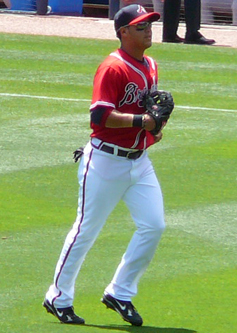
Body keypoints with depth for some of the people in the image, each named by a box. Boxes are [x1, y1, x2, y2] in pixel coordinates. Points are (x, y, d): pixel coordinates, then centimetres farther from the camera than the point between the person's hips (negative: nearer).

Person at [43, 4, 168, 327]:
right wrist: (140, 121, -25)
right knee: (86, 230, 0)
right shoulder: (113, 68, -15)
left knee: (154, 226, -2)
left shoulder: (151, 67, 11)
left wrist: (155, 125, 6)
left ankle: (120, 293, 11)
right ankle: (59, 297, 13)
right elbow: (100, 115, -23)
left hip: (139, 161, 8)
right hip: (106, 161, -8)